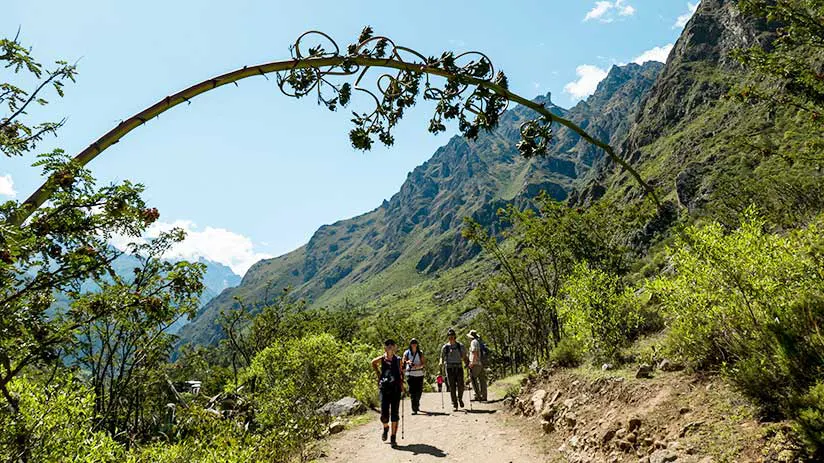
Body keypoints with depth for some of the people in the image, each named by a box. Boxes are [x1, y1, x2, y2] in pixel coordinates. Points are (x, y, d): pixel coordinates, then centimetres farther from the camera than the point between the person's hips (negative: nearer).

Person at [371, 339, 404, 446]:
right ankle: (385, 428, 30)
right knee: (384, 414, -3)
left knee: (394, 414, 0)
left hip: (396, 389, 1)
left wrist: (401, 384, 4)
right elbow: (373, 363, 24)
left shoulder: (398, 360, 6)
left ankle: (393, 437, 9)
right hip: (384, 389, 0)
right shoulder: (381, 359, 3)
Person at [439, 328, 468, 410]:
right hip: (449, 369, 0)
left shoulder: (460, 346, 7)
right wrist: (441, 363, -9)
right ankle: (454, 404, 6)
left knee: (460, 386, -7)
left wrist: (467, 362, -7)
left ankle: (460, 399, 22)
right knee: (452, 387, -3)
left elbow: (464, 357, 12)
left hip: (459, 368, 0)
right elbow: (442, 357, 11)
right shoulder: (445, 347, 6)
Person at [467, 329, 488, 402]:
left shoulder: (474, 342, -6)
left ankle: (478, 395, -11)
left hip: (476, 363, -9)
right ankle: (484, 397, 11)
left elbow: (474, 353, -16)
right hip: (482, 364, 9)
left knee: (473, 379, -6)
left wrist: (472, 362, -17)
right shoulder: (480, 341, 18)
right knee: (482, 380, 9)